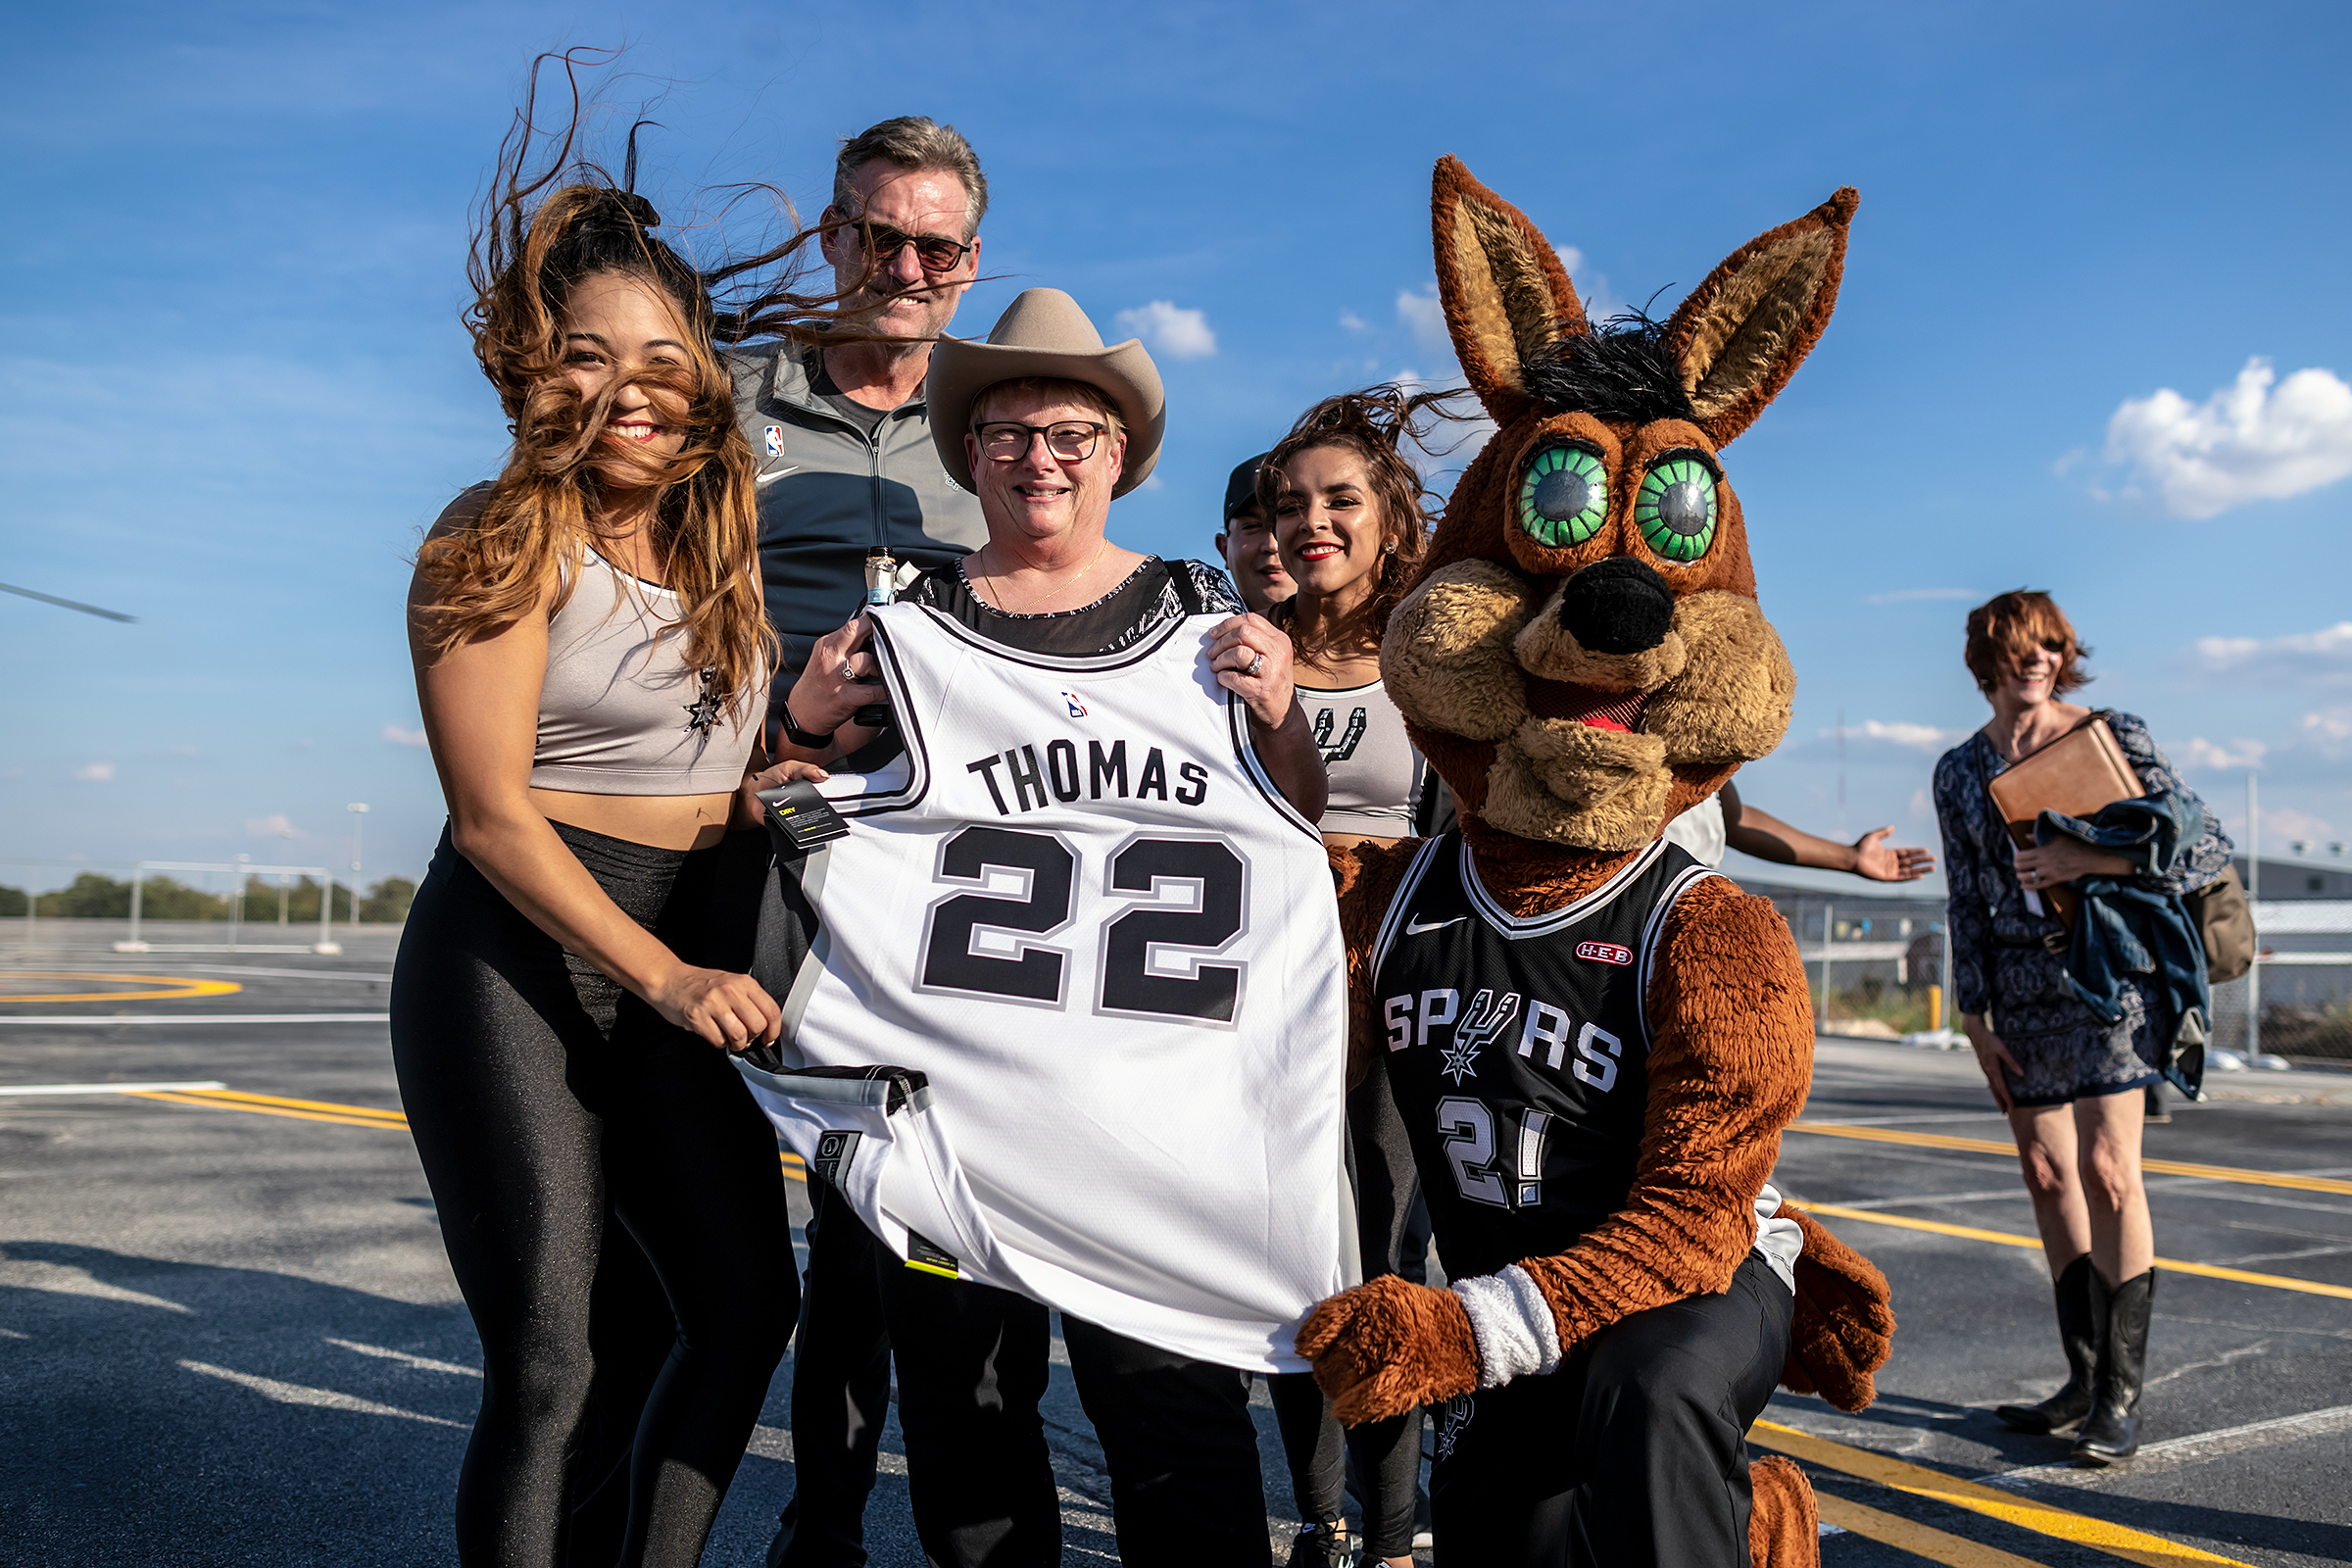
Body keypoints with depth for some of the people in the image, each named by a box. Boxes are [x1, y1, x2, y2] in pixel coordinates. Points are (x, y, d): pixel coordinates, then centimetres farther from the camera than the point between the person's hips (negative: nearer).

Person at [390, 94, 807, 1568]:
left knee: (747, 1301, 4)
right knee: (549, 1357, -5)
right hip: (521, 951, -6)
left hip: (694, 959, 6)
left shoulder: (727, 533, 10)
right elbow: (490, 808, -13)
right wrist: (663, 974, -20)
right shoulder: (501, 537, -7)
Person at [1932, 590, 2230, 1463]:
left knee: (2107, 1169, -12)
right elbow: (1967, 902, 10)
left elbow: (2207, 849, -5)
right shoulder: (1959, 772, 8)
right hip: (2020, 987, 4)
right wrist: (1975, 1019, 7)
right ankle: (2084, 1380, 16)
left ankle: (2121, 1394, -4)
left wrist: (2091, 859, -18)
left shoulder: (2113, 735, -2)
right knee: (2047, 1175, 6)